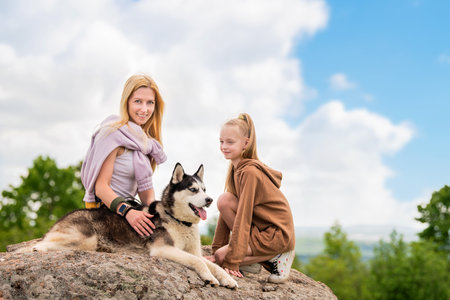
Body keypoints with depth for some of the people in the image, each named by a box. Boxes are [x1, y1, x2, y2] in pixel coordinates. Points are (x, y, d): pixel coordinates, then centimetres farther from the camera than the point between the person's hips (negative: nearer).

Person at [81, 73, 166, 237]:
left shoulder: (147, 141, 14)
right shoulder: (113, 133, -13)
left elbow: (145, 185, 10)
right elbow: (101, 187, -18)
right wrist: (127, 211, -34)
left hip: (128, 206, 8)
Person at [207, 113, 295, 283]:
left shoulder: (249, 172, -21)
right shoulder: (236, 168, 8)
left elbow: (242, 217, -24)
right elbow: (226, 211, 8)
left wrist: (231, 261, -22)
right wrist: (217, 249, 5)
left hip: (277, 234, -9)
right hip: (261, 227, 9)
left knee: (220, 258, -15)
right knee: (224, 200, -8)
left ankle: (275, 258, -3)